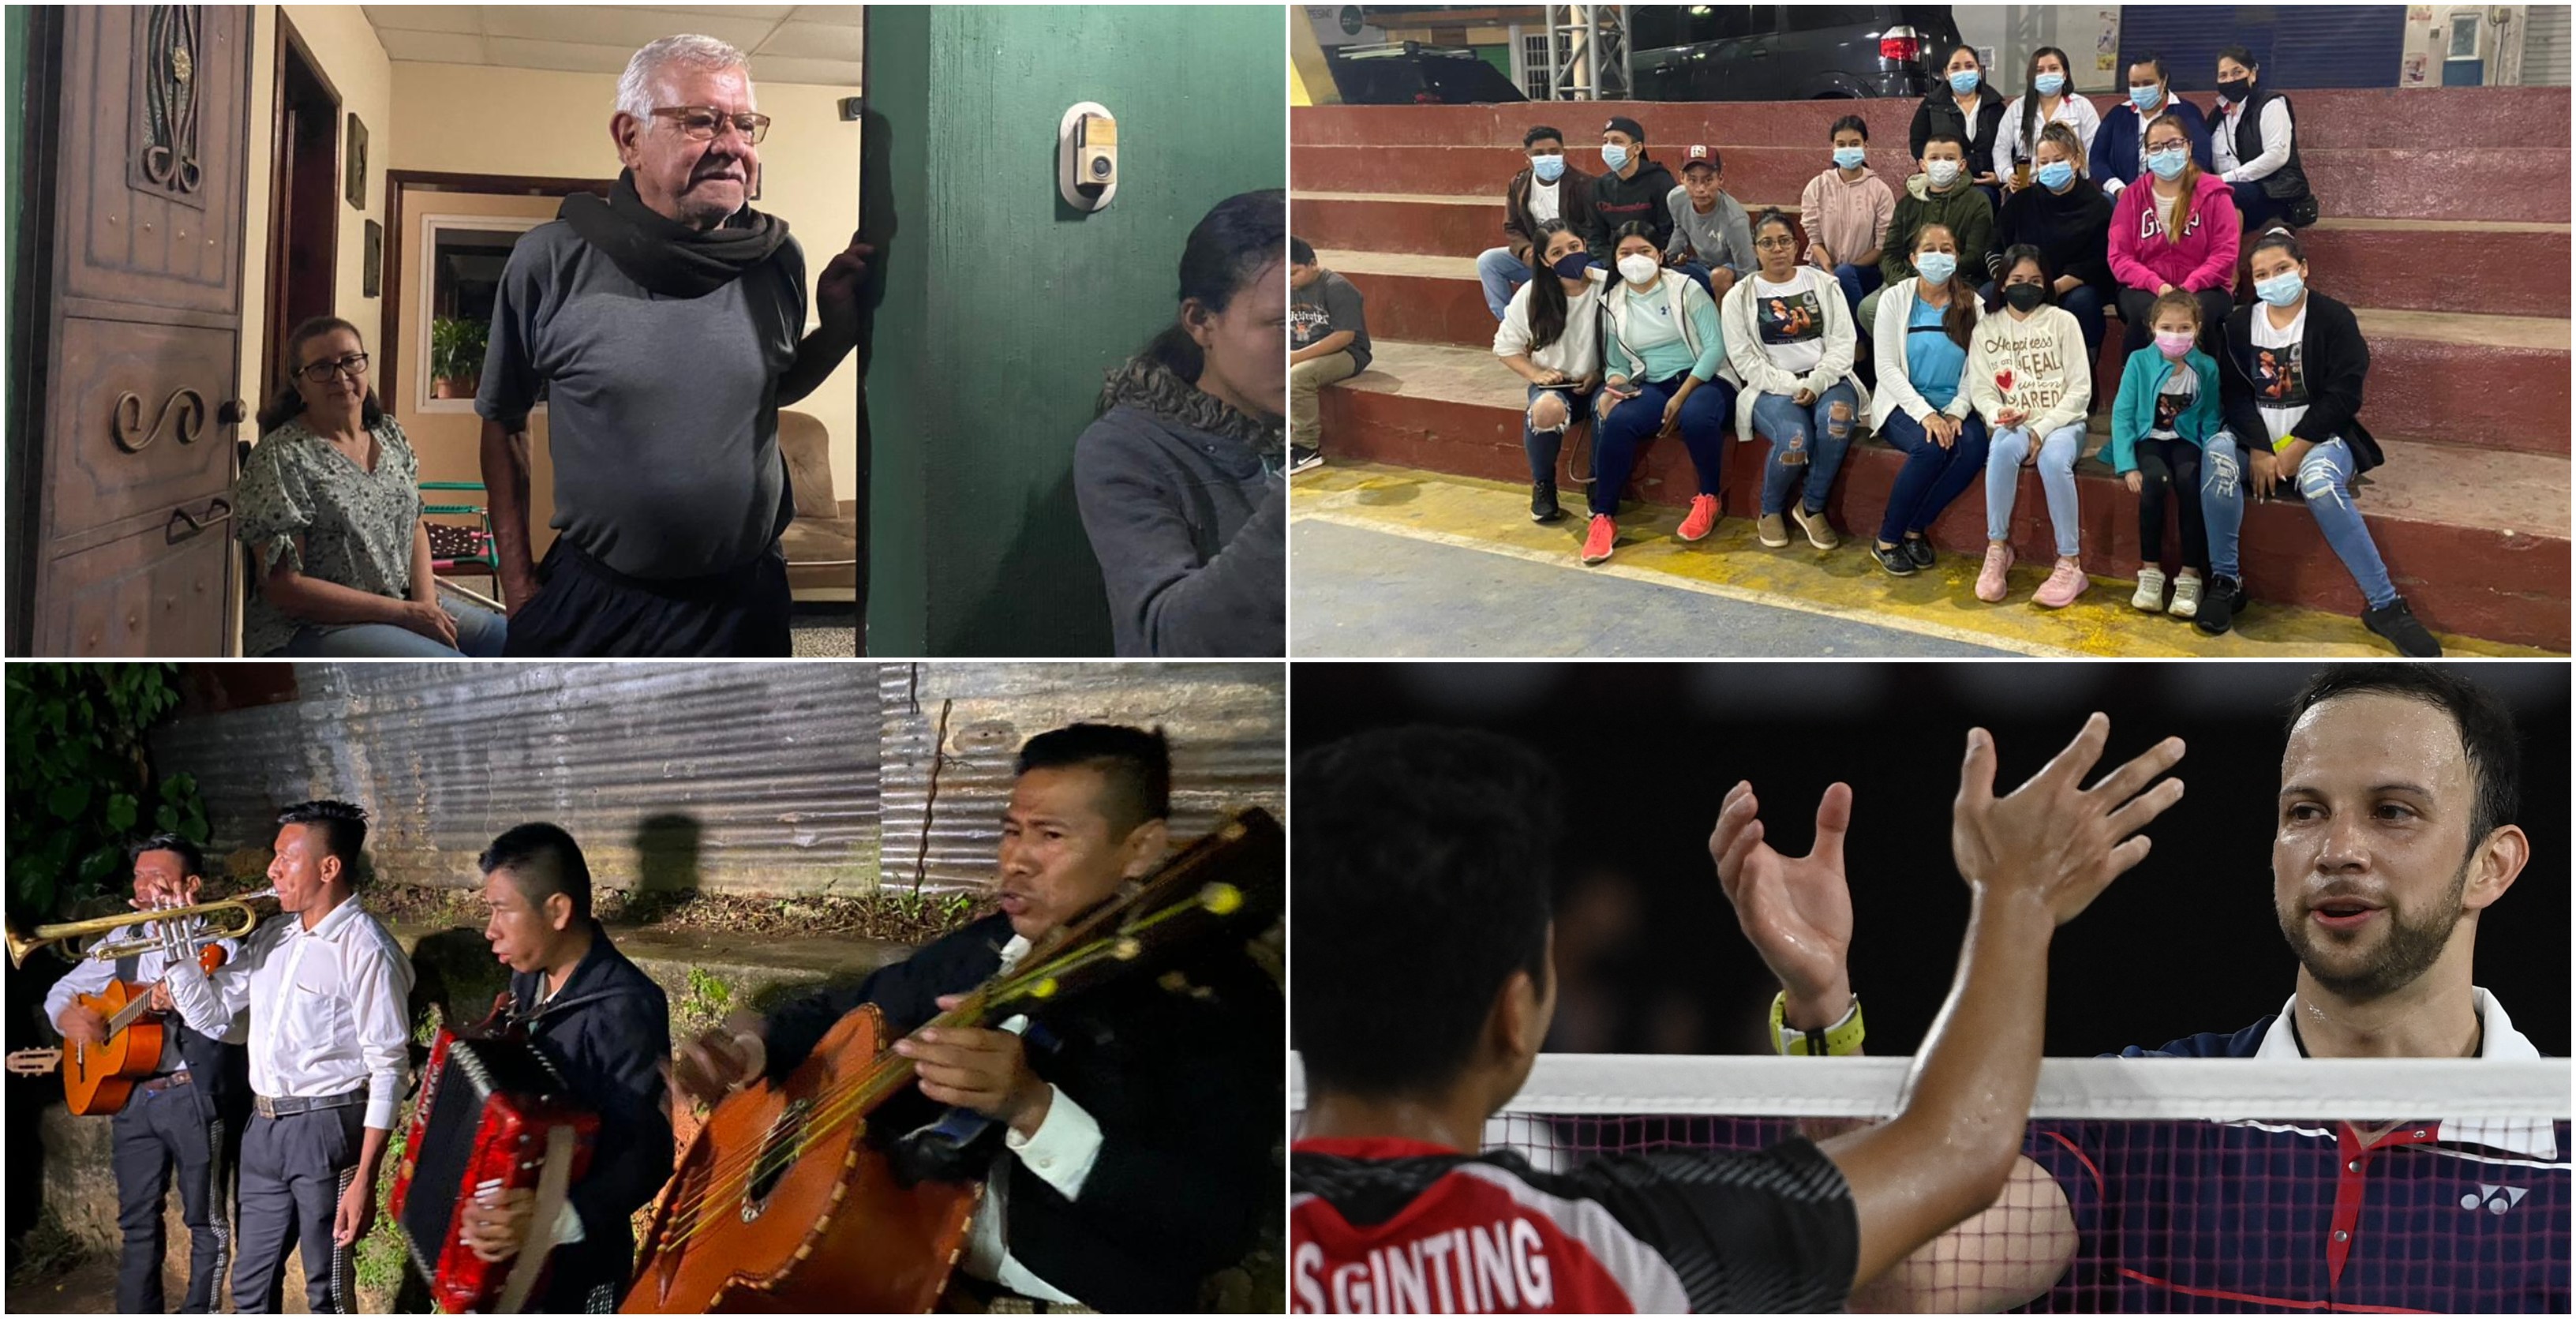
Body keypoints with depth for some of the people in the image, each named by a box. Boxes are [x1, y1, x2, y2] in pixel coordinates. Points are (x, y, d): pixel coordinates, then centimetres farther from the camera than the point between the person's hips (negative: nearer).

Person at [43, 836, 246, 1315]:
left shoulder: (218, 946, -8)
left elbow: (220, 1023, -22)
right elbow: (62, 990, 18)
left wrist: (180, 950, -31)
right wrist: (69, 1016, -5)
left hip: (196, 1098, -6)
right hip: (132, 1095, 6)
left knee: (206, 1221, 1)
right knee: (137, 1222, 12)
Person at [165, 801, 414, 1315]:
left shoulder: (366, 950, -15)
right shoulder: (272, 937, 10)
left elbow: (388, 1070, -17)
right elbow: (210, 1007, 17)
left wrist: (364, 1180, -21)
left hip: (326, 1131, -8)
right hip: (264, 1127, 8)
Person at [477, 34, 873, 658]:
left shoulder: (778, 260, -2)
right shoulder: (551, 261, -9)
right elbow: (503, 425, 2)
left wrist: (840, 328, -3)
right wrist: (518, 587, 1)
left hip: (743, 600, 2)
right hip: (589, 603, -2)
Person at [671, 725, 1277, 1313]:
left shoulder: (1216, 996, -11)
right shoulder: (978, 951, 8)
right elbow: (836, 1016, 23)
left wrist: (1032, 1108, -28)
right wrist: (751, 1044, 2)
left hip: (1087, 1302, -5)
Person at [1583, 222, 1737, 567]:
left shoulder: (1685, 289, -3)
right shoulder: (1612, 303, 8)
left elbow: (1715, 347, -9)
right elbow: (1616, 364, 11)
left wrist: (1681, 397, -17)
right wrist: (1613, 388, -14)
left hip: (1704, 379, -3)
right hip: (1652, 386, 3)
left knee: (1696, 417, -38)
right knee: (1617, 421, -31)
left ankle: (1708, 499, -10)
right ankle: (1603, 518, -22)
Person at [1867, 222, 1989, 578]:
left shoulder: (1972, 306, 6)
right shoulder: (1895, 299, -1)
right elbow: (1887, 368, -8)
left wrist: (1956, 413, -17)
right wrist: (1925, 413, -20)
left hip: (1954, 406, 3)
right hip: (1905, 404, -3)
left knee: (1974, 449, -29)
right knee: (1930, 447, -34)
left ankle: (1915, 530, -10)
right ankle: (1887, 540, -16)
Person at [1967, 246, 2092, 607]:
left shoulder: (2062, 322, 2)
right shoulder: (1987, 328, 9)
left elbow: (2080, 390, -3)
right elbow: (1980, 390, 4)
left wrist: (2042, 429, -15)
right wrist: (1998, 414, -19)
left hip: (2062, 422, -1)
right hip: (2013, 425, 1)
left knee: (2053, 459, -35)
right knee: (2003, 446, -35)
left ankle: (2070, 565, -29)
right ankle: (1997, 549, -24)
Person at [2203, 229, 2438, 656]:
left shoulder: (2333, 318, -4)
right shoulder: (2240, 324, 7)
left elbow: (2343, 396, -11)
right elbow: (2234, 393, -1)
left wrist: (2294, 450, -17)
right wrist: (2259, 451, -16)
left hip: (2319, 439, -3)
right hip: (2258, 440, 3)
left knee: (2320, 483, -37)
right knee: (2218, 456, -31)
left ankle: (2384, 604, -32)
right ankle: (2225, 581, -19)